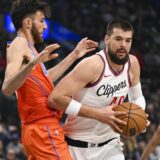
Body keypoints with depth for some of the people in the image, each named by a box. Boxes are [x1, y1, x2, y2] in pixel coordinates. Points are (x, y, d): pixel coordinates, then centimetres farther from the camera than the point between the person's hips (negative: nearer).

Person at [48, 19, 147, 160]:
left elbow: (137, 97, 16)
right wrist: (98, 114, -32)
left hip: (110, 143, 5)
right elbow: (55, 98, -30)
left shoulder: (132, 64, -3)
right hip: (79, 146, -5)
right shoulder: (93, 65, -23)